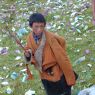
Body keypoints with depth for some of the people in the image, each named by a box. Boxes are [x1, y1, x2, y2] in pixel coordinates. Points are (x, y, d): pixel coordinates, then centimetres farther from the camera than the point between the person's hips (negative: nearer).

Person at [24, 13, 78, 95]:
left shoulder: (50, 37, -25)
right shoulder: (30, 38, -9)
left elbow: (62, 57, -20)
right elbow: (29, 50, 10)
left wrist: (70, 77, -17)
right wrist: (28, 55, -14)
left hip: (58, 74, -5)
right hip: (45, 76, 5)